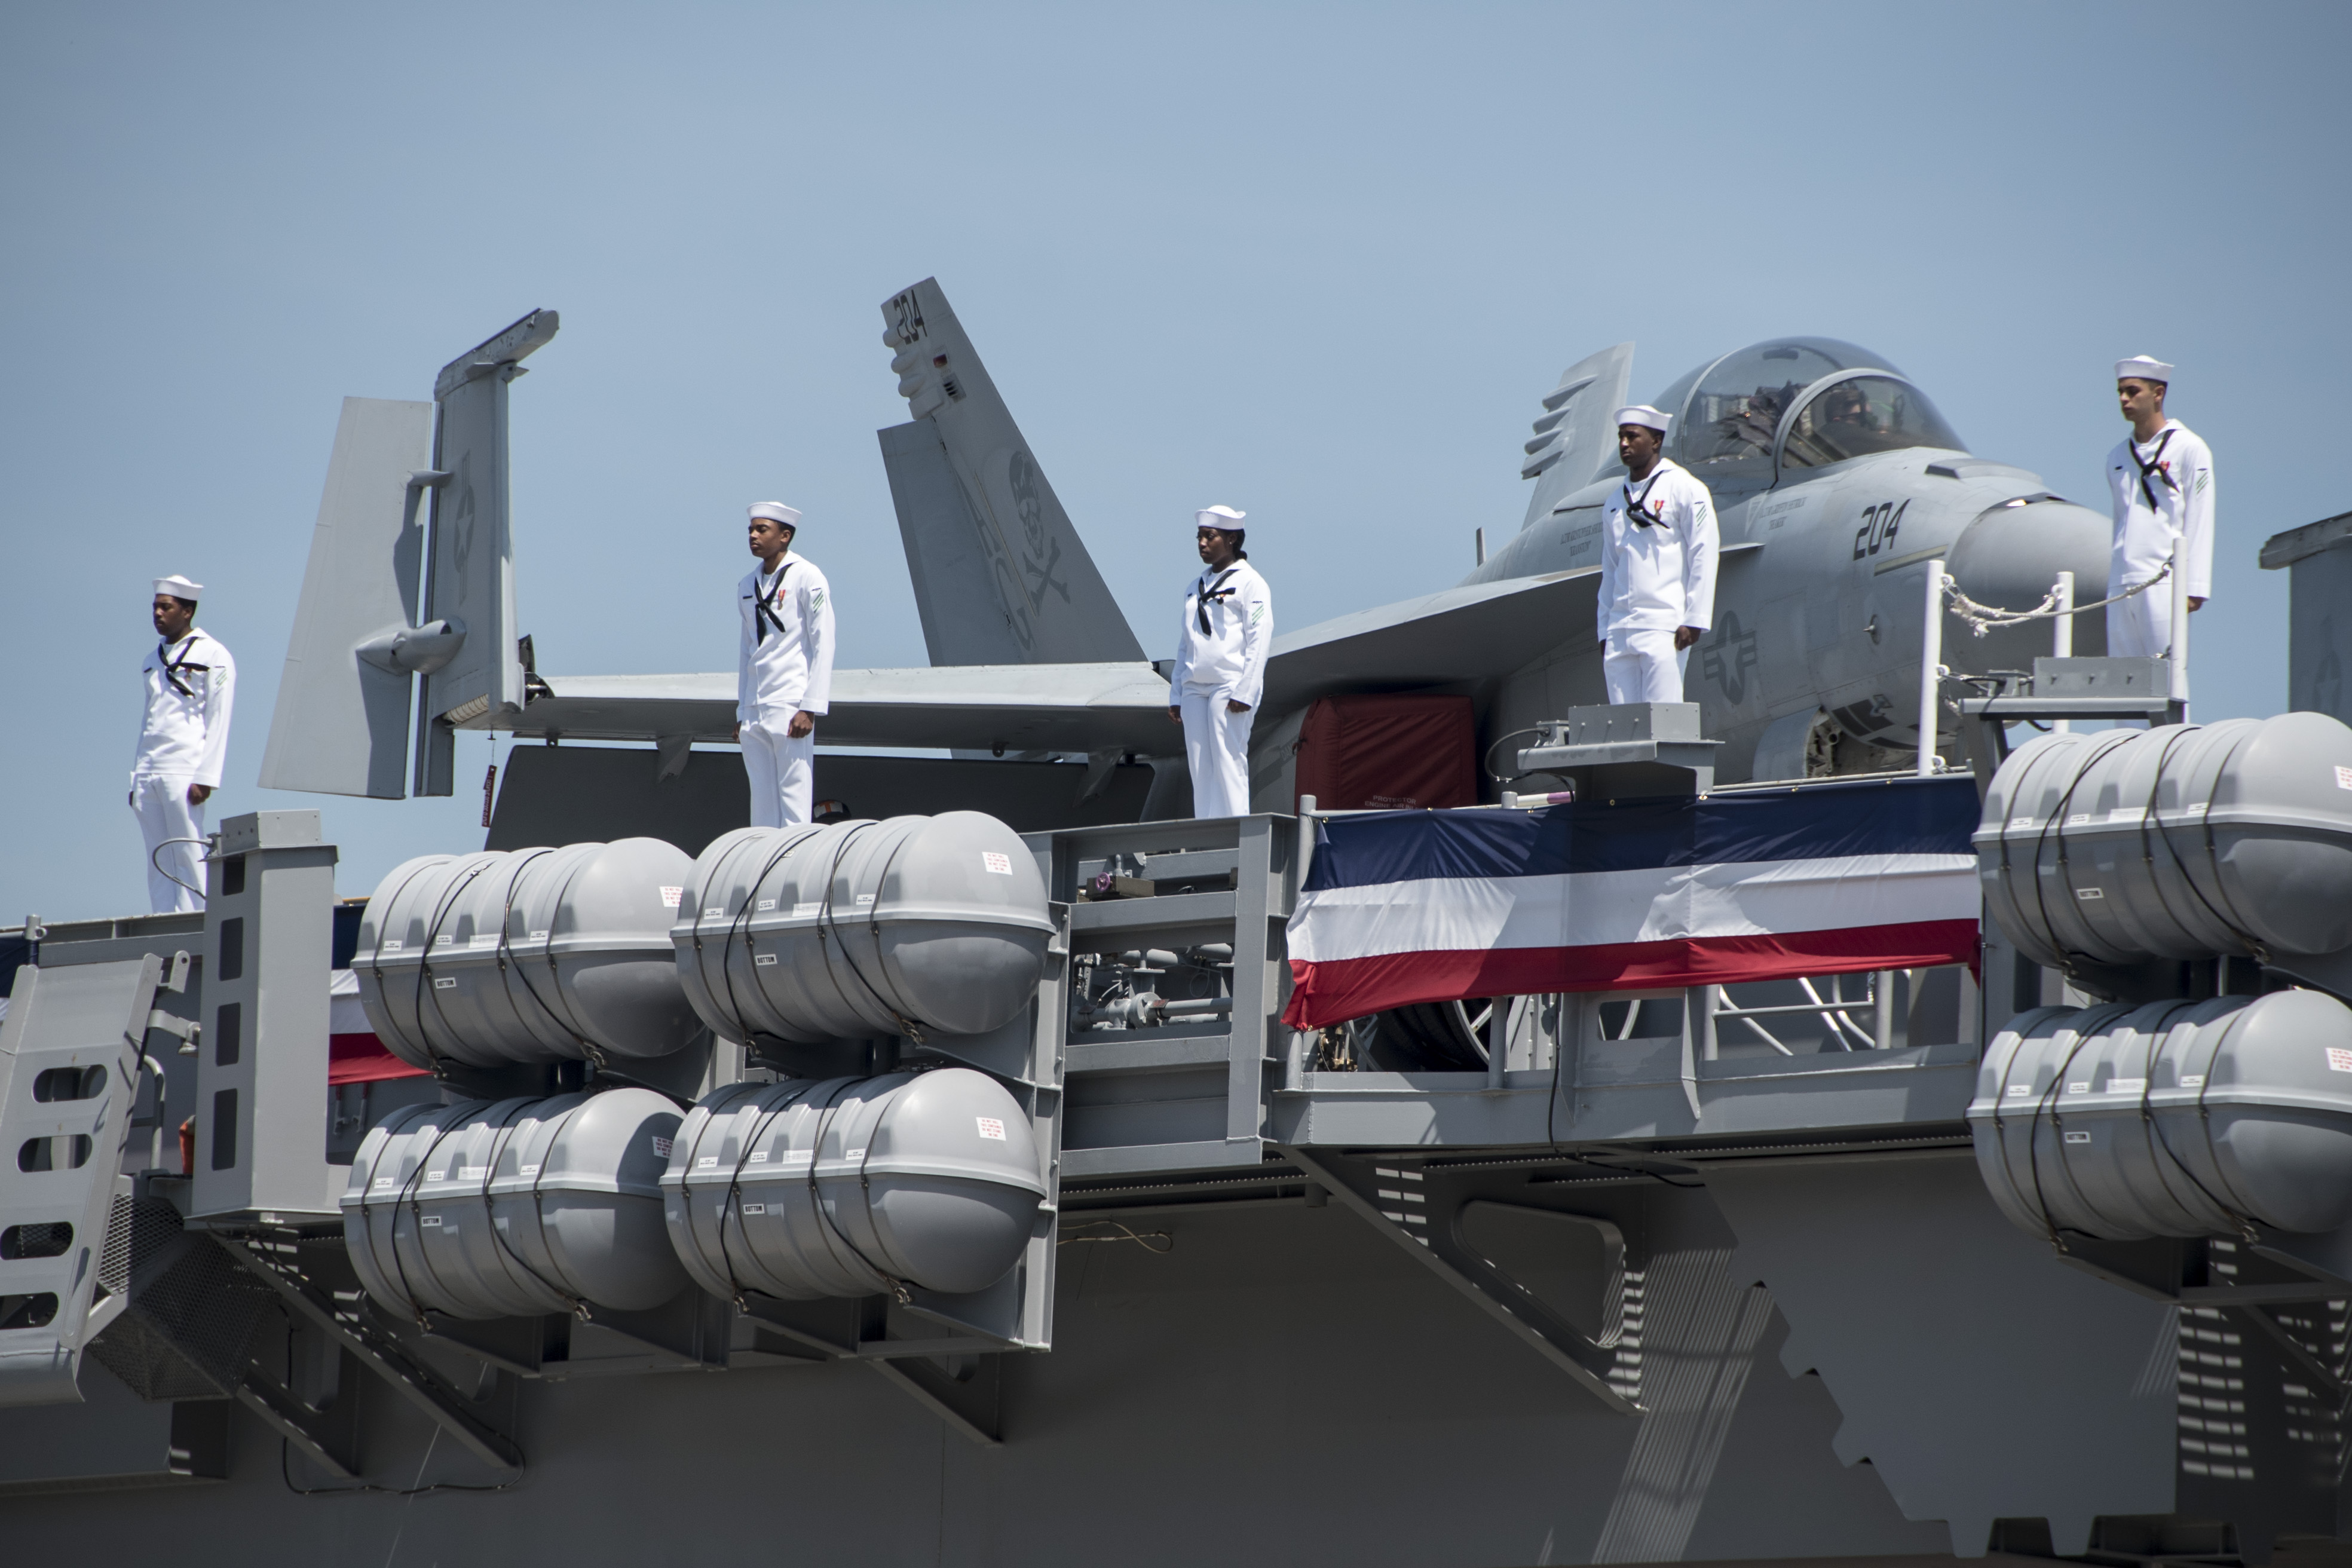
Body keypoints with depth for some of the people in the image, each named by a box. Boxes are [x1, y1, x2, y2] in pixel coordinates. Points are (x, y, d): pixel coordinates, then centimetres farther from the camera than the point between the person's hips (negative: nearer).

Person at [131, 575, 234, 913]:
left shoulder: (212, 656, 1)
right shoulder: (152, 661, 20)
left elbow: (218, 721, -5)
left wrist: (204, 778, -13)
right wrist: (136, 778, 12)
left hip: (183, 771, -6)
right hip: (148, 776, 6)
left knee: (188, 857, -8)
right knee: (158, 861, 3)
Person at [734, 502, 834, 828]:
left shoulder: (807, 578, -4)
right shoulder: (747, 586, 16)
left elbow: (823, 645, -7)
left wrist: (810, 708, -14)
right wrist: (741, 713, 15)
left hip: (791, 708, -6)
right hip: (754, 712, 6)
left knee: (794, 797, -8)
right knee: (762, 798, 4)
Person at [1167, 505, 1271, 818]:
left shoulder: (1249, 583, -3)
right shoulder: (1196, 587, 19)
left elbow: (1259, 640, -9)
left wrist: (1244, 692, -16)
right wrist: (1175, 695, 14)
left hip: (1230, 686, -7)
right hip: (1195, 687, 7)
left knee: (1228, 763, -11)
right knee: (1200, 768, 2)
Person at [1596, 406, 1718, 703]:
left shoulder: (1683, 489, 0)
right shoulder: (1614, 504, 20)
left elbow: (1703, 556, -5)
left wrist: (1694, 620, -12)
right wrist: (1605, 631, 15)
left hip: (1664, 628, -6)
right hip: (1620, 631, 6)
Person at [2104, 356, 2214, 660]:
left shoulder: (2189, 449, 1)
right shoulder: (2118, 456, 18)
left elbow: (2200, 521, -3)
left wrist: (2193, 588, -10)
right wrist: (2113, 574, 15)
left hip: (2164, 584, -6)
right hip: (2121, 586, 6)